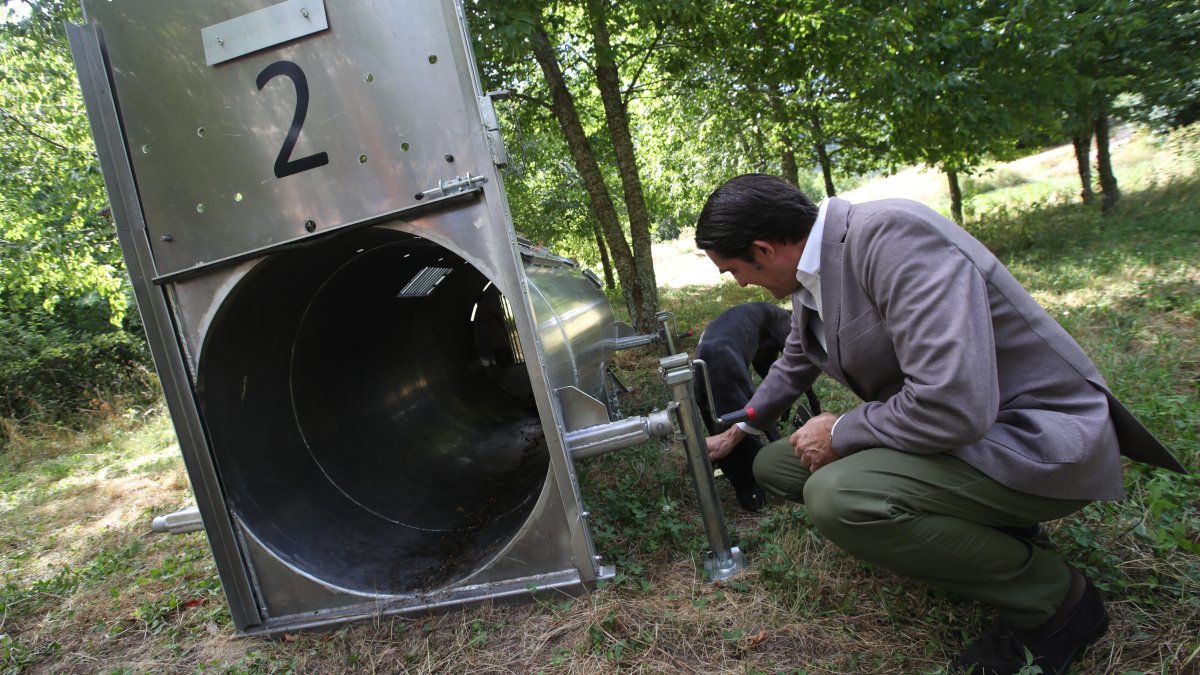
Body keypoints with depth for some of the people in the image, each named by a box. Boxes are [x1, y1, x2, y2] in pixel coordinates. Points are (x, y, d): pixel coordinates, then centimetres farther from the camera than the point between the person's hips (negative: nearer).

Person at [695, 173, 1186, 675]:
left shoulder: (891, 236, -27)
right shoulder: (811, 276, 2)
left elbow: (953, 405, -36)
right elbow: (795, 365, 23)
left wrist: (840, 434, -18)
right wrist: (737, 430, 35)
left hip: (1033, 444, -9)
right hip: (946, 433, 9)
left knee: (835, 497, -32)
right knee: (774, 465, 9)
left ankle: (1053, 598, -6)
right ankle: (985, 530, 11)